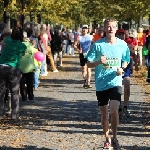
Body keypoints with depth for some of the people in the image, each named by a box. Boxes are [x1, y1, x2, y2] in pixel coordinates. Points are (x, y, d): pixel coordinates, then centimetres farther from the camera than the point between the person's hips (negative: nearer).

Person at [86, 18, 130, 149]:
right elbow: (89, 64, -1)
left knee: (114, 110, -17)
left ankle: (115, 137, 2)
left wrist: (122, 68, -7)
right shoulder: (98, 45, -4)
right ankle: (107, 138, 29)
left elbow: (125, 61, 14)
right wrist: (99, 62, -20)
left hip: (115, 82, -1)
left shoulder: (122, 44, 0)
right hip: (101, 84, 1)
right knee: (104, 113, 11)